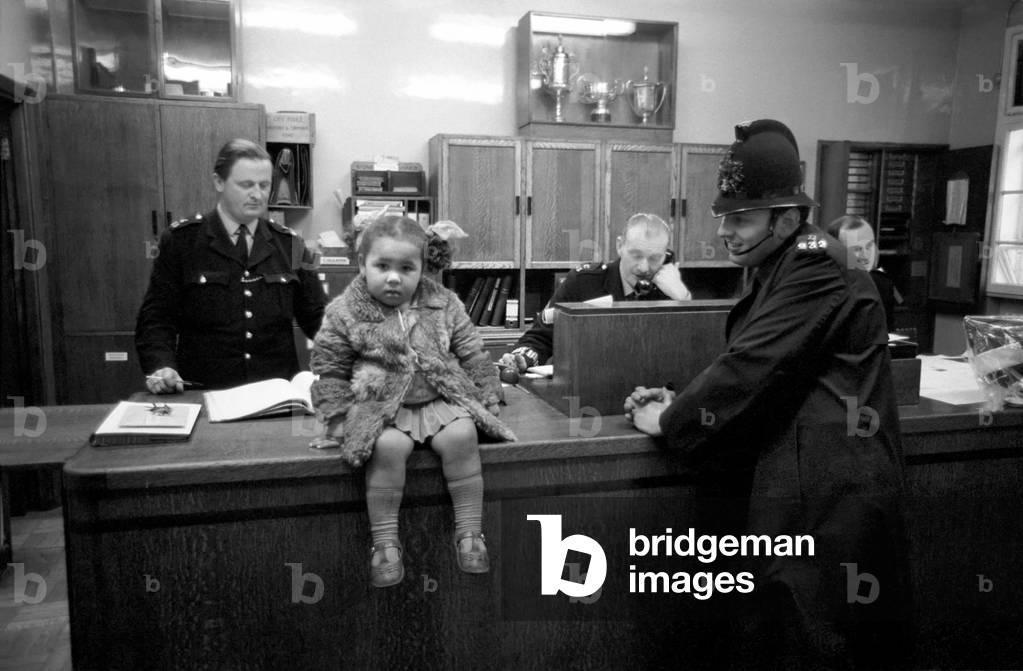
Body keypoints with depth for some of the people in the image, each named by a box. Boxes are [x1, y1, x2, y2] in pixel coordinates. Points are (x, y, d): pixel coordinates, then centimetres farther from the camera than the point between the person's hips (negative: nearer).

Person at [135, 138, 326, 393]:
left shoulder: (289, 245, 10)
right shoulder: (180, 240, 5)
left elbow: (317, 317, 12)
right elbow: (156, 318, 5)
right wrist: (161, 366, -13)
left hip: (278, 393, 1)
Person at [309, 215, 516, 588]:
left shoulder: (444, 305, 4)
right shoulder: (344, 313, -2)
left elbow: (473, 357, 10)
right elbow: (330, 373, 3)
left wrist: (487, 396, 5)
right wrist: (339, 417, -5)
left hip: (441, 400, 2)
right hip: (380, 407, -2)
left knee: (462, 436, -25)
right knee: (388, 446, -31)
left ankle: (469, 533, -9)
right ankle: (385, 542, -14)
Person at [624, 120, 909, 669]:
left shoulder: (816, 269, -13)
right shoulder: (781, 272, 15)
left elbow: (752, 365, -18)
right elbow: (759, 375, 15)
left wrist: (669, 423, -7)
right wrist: (680, 403, 1)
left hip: (827, 497, -9)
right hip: (801, 492, 9)